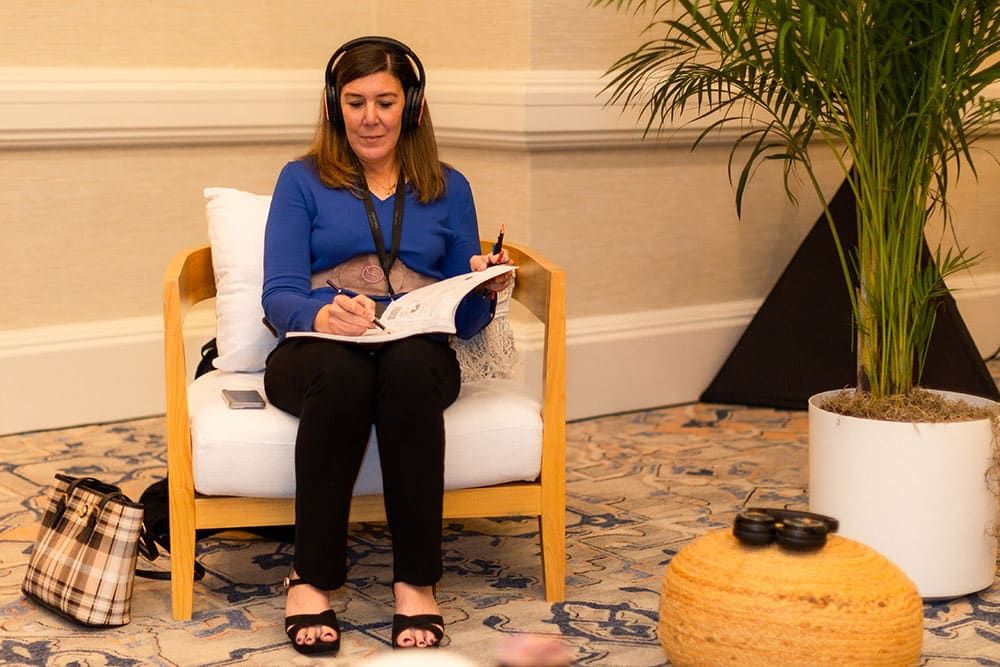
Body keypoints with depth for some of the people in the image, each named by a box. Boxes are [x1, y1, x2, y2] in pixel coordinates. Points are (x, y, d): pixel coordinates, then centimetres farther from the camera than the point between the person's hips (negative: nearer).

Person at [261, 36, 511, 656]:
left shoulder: (447, 188, 15)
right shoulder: (303, 181, 9)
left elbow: (466, 319, 14)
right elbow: (279, 296, -3)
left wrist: (486, 290, -10)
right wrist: (322, 314, -26)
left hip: (417, 354, 1)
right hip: (317, 352, -1)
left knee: (409, 366, -36)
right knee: (342, 371, -38)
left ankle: (417, 582, -29)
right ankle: (313, 577, -26)